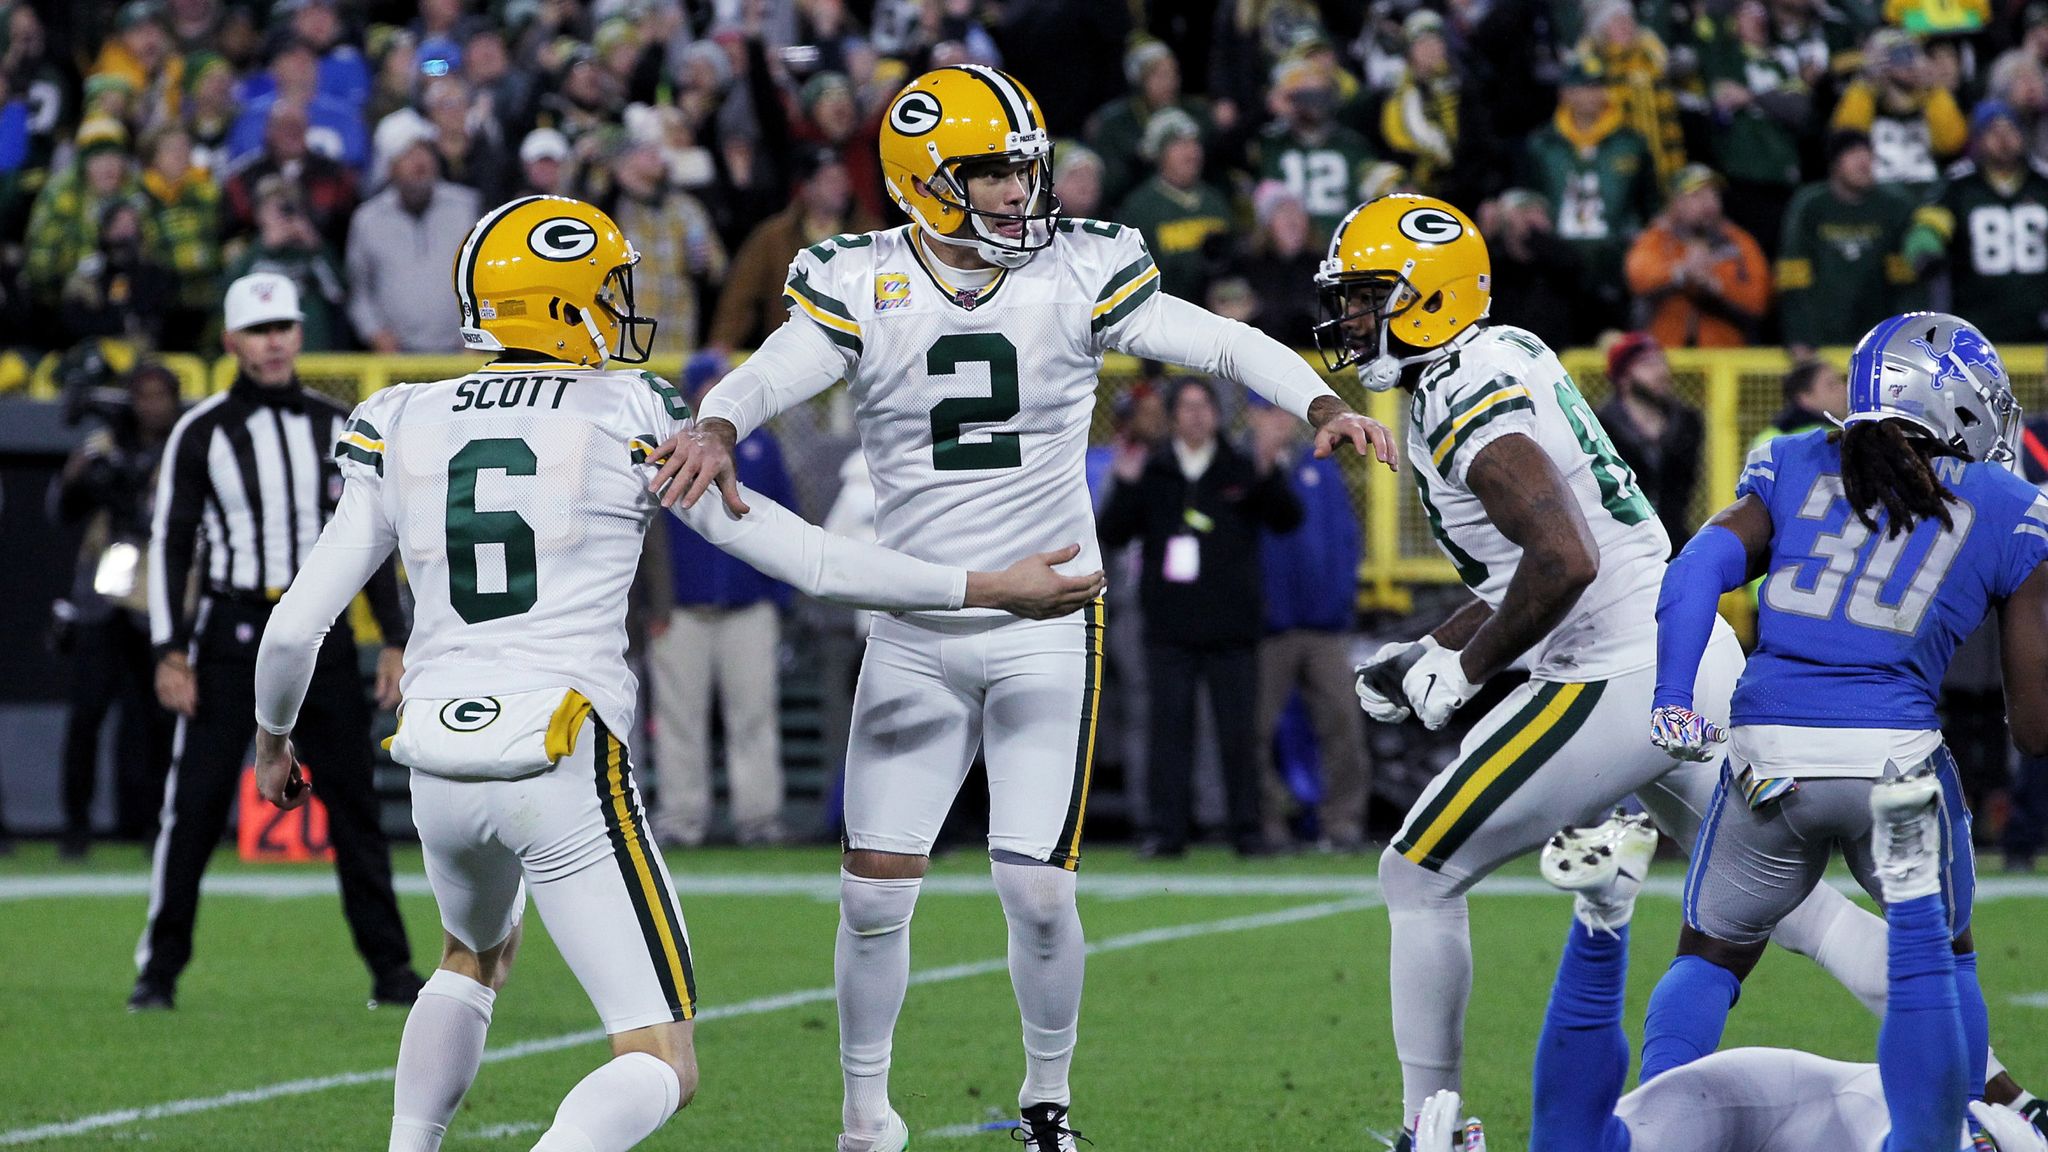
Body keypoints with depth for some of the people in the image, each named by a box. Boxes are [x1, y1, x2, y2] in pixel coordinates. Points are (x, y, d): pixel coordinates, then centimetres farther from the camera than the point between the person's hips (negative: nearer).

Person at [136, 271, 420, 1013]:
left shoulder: (336, 428, 8)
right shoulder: (201, 432, 1)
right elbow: (170, 544, 0)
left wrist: (394, 641, 5)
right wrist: (170, 653, -8)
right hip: (231, 631, -2)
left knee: (353, 802, 2)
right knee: (194, 804, -5)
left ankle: (389, 968, 7)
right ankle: (159, 970, 2)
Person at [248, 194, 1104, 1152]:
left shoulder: (402, 432, 8)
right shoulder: (627, 422, -2)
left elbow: (296, 626, 7)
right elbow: (808, 560, -2)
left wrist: (274, 738, 28)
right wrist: (989, 589, 6)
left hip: (442, 768, 5)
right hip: (565, 762, -5)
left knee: (475, 954, 38)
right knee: (662, 1068, -2)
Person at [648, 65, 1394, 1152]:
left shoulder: (1076, 276, -5)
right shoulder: (862, 288, -6)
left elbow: (1222, 343, -9)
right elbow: (769, 374, -20)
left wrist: (1322, 405, -26)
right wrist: (714, 430, -43)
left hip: (1047, 625, -1)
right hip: (914, 632, 1)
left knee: (1036, 889, -8)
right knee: (874, 891, -1)